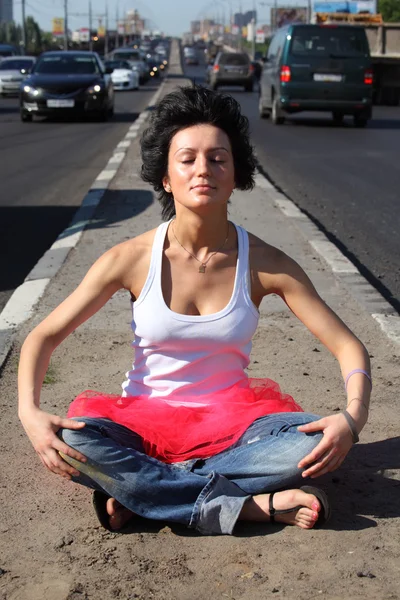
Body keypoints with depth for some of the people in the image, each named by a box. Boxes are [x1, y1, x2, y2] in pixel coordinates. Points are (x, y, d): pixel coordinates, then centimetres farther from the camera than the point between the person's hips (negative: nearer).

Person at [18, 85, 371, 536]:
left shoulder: (265, 264, -8)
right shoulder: (132, 259, -9)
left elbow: (347, 346, -5)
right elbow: (44, 335, -4)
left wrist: (353, 418, -26)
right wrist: (29, 413, -23)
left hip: (230, 423, 1)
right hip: (144, 422, 0)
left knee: (317, 442, -28)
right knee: (72, 443, -32)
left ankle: (138, 492, -22)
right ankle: (255, 506, -26)